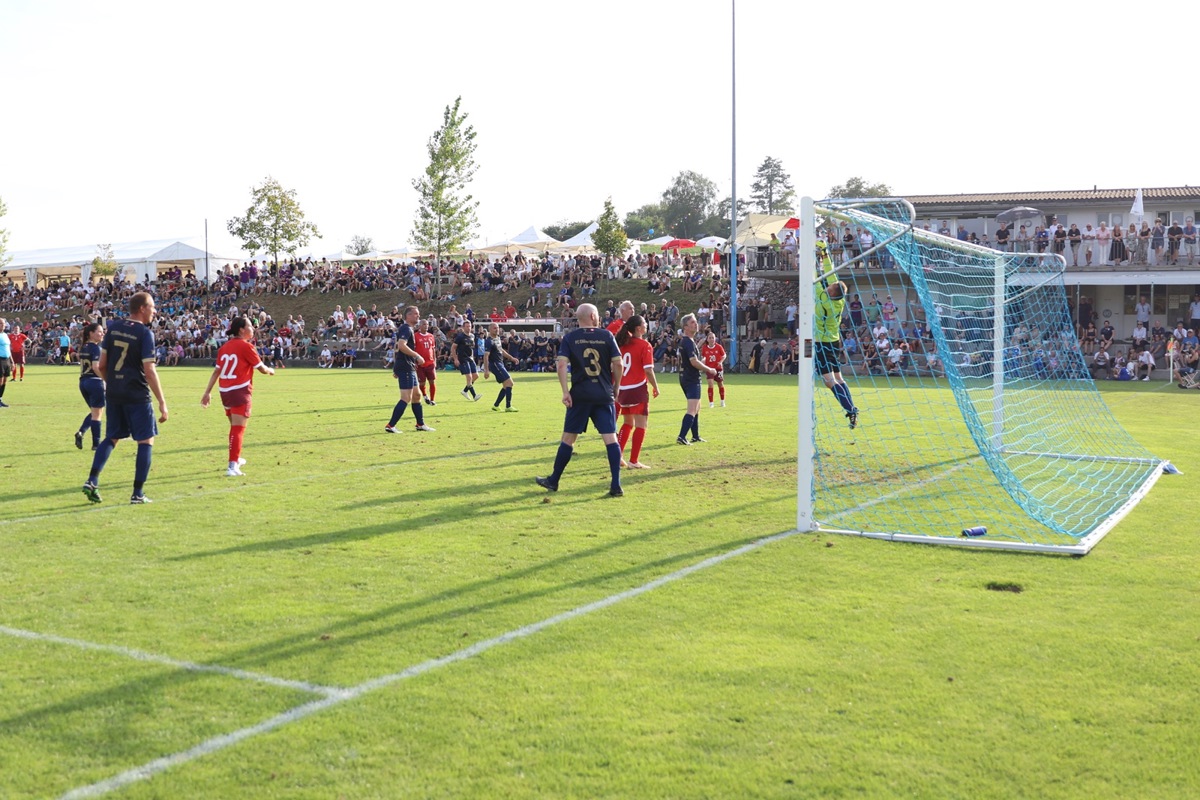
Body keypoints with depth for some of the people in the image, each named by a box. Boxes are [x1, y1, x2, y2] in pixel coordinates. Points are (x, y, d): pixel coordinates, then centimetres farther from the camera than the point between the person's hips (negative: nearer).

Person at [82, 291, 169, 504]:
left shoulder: (113, 327, 6)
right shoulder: (144, 333, -11)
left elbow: (102, 364, 9)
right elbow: (149, 371, -16)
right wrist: (162, 403, -13)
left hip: (114, 393, 6)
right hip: (137, 395, -6)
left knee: (111, 438, 18)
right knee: (146, 440, 4)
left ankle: (92, 481, 4)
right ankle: (137, 493, 3)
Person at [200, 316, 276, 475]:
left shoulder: (225, 347, 10)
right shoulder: (246, 346, -8)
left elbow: (216, 371, 10)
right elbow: (262, 369, -3)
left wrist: (208, 392, 12)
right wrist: (270, 371, 19)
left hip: (224, 391, 7)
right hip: (240, 391, -7)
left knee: (235, 426, 23)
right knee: (238, 428, -8)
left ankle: (236, 458, 38)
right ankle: (232, 466, -15)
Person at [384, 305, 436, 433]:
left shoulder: (406, 328, 19)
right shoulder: (406, 329, -12)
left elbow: (398, 347, 25)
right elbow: (402, 346, -28)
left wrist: (396, 369, 26)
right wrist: (417, 356, -25)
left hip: (409, 367, 11)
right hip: (405, 368, -11)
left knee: (416, 395, 17)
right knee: (406, 398, -12)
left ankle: (420, 424, 26)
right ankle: (390, 426, -13)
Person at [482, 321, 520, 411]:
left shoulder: (497, 338, 12)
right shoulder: (489, 341, -16)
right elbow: (486, 356, -22)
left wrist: (511, 358, 26)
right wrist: (486, 370, -27)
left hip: (500, 364, 10)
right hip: (495, 364, -10)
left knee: (506, 385, 12)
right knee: (509, 383, -13)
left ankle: (496, 405, 18)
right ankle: (508, 406, -11)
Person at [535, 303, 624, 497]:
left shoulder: (570, 338, 2)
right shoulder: (607, 335, 3)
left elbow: (561, 364, -9)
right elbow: (618, 363, -1)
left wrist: (565, 391, -8)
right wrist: (616, 388, 10)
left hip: (580, 395, 0)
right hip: (605, 395, 0)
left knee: (568, 437, 8)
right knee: (610, 438, -1)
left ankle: (553, 481, 17)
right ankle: (616, 486, -6)